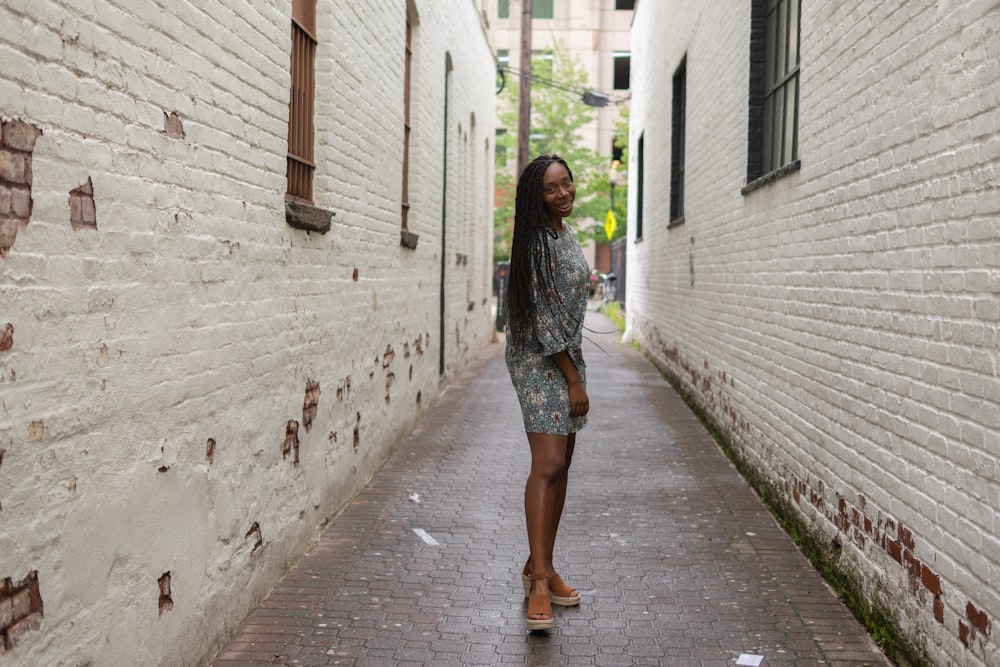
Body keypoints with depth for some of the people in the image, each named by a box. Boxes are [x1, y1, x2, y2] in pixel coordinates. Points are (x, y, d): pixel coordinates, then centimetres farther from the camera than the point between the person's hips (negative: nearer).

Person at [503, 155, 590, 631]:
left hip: (567, 355, 10)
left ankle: (539, 565, 19)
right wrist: (574, 380, -17)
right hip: (540, 361, -10)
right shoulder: (538, 242, -15)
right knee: (548, 465, -16)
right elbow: (544, 316, -19)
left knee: (560, 466, 10)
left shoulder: (564, 234, 15)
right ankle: (539, 582, -15)